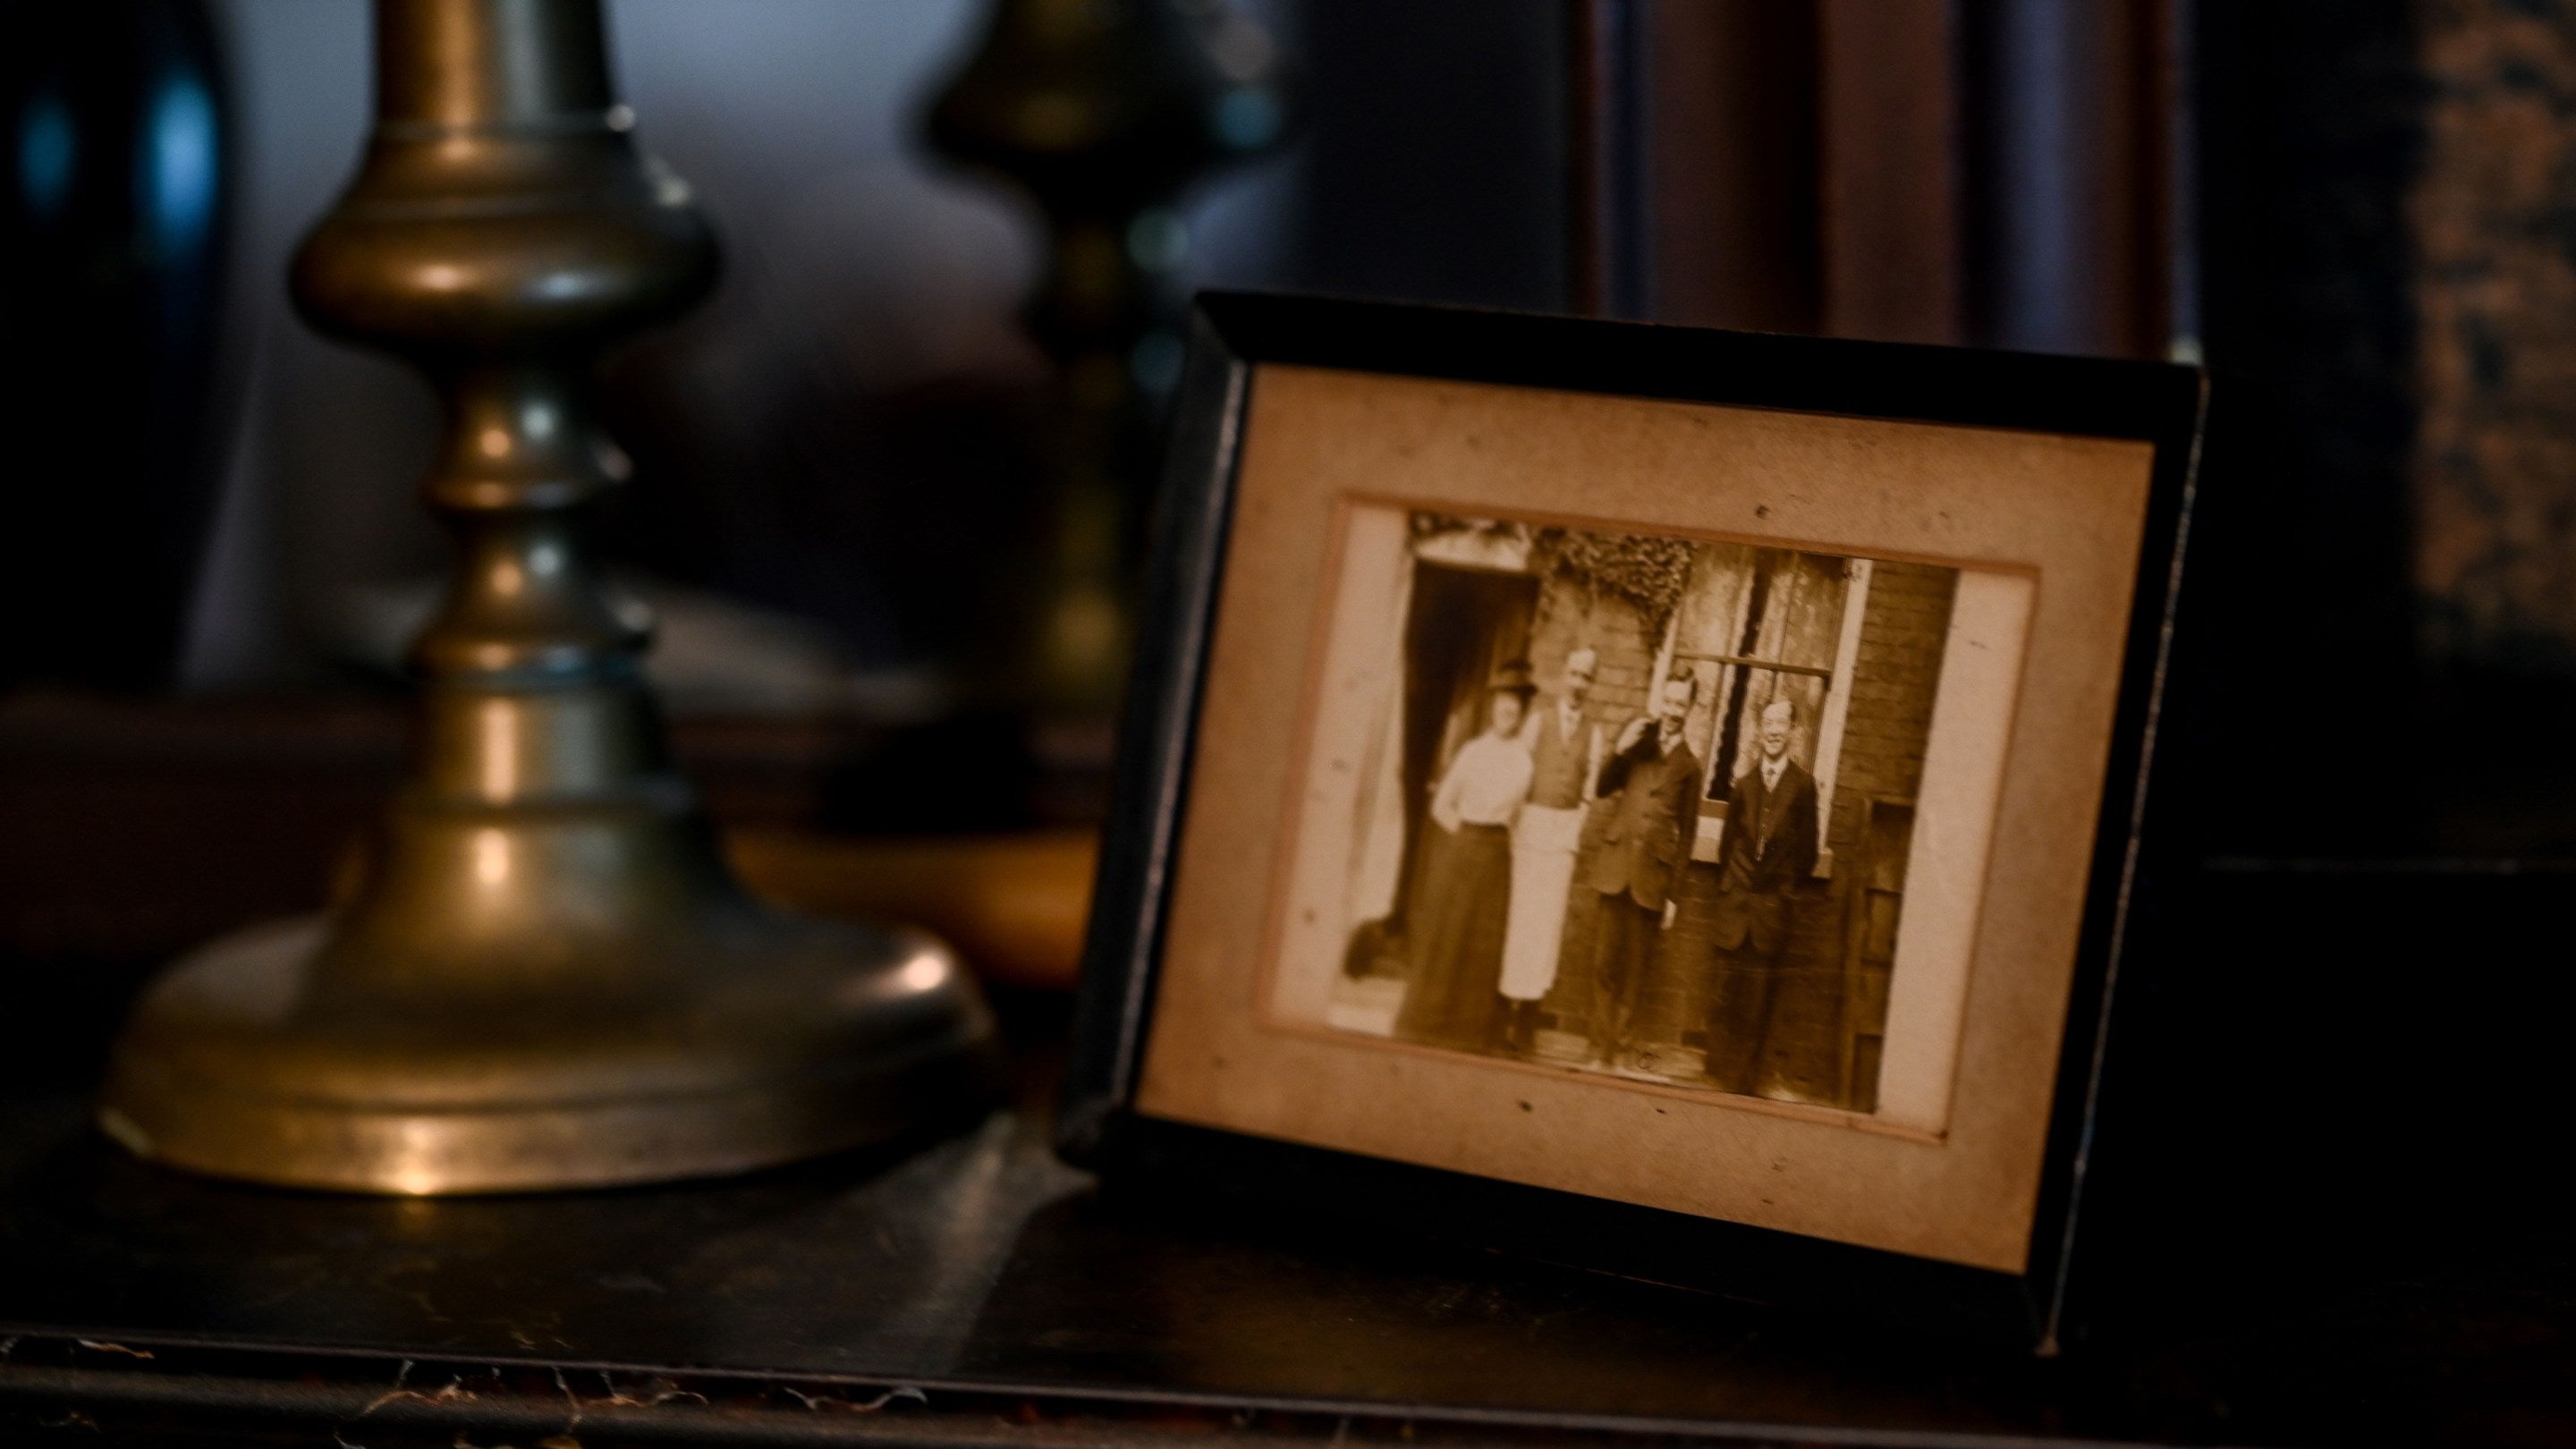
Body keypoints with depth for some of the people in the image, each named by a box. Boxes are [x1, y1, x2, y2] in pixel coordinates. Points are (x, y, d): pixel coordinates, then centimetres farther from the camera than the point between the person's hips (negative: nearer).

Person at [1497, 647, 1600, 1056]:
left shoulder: (1594, 732, 7)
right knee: (1520, 911, 1)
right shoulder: (1539, 719, 3)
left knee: (1549, 916, 1)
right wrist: (1513, 824, -3)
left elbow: (1591, 790, 6)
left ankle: (1529, 1004, 4)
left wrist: (1579, 830, -2)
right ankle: (1510, 1003, 7)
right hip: (1531, 819, -1)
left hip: (1566, 827, 1)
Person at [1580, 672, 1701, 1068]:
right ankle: (1600, 1046, 1)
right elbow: (1603, 787, 8)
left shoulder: (1688, 765, 8)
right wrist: (1620, 749, -10)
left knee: (1635, 968, 0)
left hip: (1653, 873, -1)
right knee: (1605, 962, -3)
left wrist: (1672, 893, 4)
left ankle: (1619, 1047, 4)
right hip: (1617, 864, 1)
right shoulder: (1637, 739, 12)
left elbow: (1686, 832, 9)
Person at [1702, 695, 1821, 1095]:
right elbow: (1728, 841, 10)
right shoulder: (1743, 782, 7)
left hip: (1773, 907, -2)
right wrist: (1726, 884, 3)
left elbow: (1807, 851, 2)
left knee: (1759, 999, 0)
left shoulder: (1802, 785, 0)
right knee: (1725, 998, 2)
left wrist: (1787, 889, -1)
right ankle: (1719, 1074, 10)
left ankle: (1745, 1079, 6)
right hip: (1735, 903, 2)